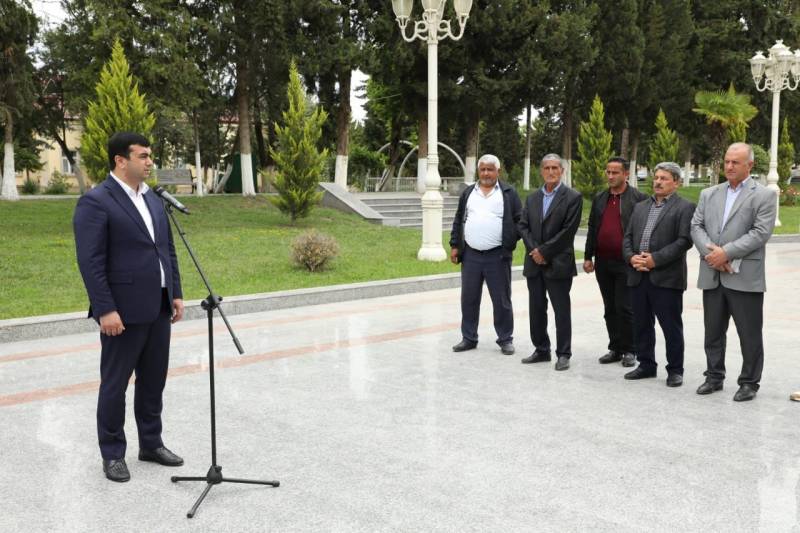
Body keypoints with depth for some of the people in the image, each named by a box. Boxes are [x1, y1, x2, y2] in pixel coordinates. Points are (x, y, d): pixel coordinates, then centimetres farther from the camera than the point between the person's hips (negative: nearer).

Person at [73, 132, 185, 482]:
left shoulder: (152, 199, 12)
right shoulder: (95, 202, -12)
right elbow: (90, 262, -17)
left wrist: (175, 294, 11)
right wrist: (105, 310, -20)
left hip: (157, 307, 7)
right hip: (123, 311, -7)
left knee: (153, 380, 14)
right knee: (115, 384, 4)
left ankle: (151, 443, 27)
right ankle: (112, 454, 16)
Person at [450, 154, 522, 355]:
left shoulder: (509, 193, 3)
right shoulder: (468, 193, 13)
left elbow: (519, 221, 1)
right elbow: (458, 221, 14)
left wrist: (510, 242, -10)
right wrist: (454, 246, 7)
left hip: (498, 256, -3)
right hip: (470, 255, 3)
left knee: (501, 300, 3)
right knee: (469, 299, 8)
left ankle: (505, 339, 14)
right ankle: (469, 338, 18)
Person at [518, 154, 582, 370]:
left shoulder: (572, 197, -4)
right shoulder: (532, 198, 13)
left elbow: (568, 230, -12)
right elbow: (523, 226, 7)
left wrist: (544, 251, -13)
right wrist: (534, 250, -9)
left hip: (558, 264, -5)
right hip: (534, 263, 5)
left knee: (561, 310, 1)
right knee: (536, 309, 10)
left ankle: (563, 354, 10)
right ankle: (541, 350, 22)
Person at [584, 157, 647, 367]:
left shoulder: (638, 198, -4)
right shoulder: (599, 199, 13)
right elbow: (592, 229, 15)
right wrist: (588, 257, 11)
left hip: (626, 263, -5)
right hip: (603, 263, 6)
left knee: (624, 308, -3)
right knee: (610, 308, 11)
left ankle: (629, 350, 9)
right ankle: (615, 349, 19)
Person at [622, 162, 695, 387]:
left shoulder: (684, 207, -2)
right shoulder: (640, 207, 17)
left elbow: (684, 240, -12)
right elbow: (628, 238, 14)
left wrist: (655, 259, -17)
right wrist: (631, 257, -6)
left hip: (666, 277, -6)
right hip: (638, 276, 6)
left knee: (671, 327, 2)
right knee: (641, 324, 12)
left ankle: (675, 370, 12)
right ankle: (646, 365, 24)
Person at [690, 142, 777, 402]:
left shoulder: (764, 196, -2)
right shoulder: (708, 194, 13)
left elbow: (761, 233, -12)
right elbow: (696, 226, 5)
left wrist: (726, 252, -17)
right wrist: (710, 252, -12)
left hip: (745, 278, -5)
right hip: (712, 276, 5)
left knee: (749, 335, 3)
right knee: (713, 332, 13)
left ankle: (749, 383, 15)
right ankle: (714, 377, 26)